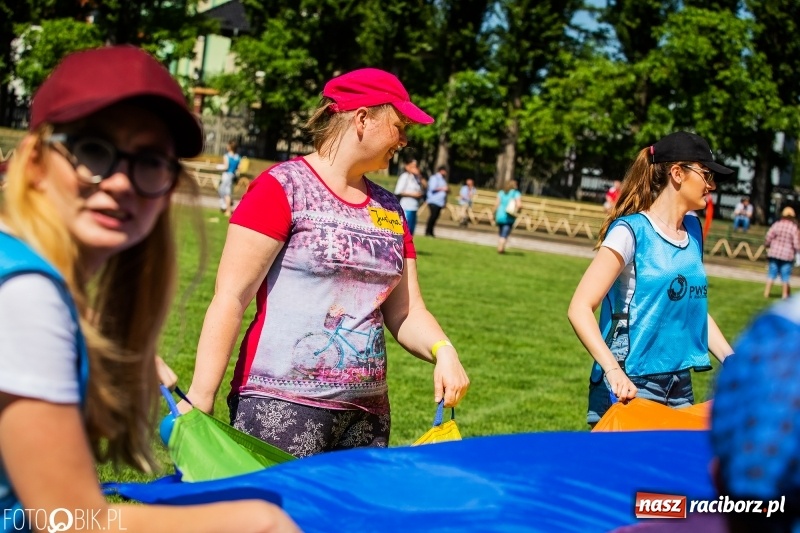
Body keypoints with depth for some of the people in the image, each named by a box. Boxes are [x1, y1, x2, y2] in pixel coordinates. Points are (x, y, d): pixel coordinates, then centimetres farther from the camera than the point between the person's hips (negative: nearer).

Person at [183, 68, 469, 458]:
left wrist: (443, 351, -5)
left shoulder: (389, 209, 15)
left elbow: (405, 312, 16)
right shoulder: (283, 187, -5)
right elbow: (230, 299, -10)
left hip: (367, 412, 7)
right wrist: (200, 398, -17)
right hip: (280, 408, -6)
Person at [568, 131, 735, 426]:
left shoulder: (693, 229, 11)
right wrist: (613, 371, -30)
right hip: (630, 389, -7)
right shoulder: (631, 231, -11)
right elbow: (580, 308, -18)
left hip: (680, 388, 7)